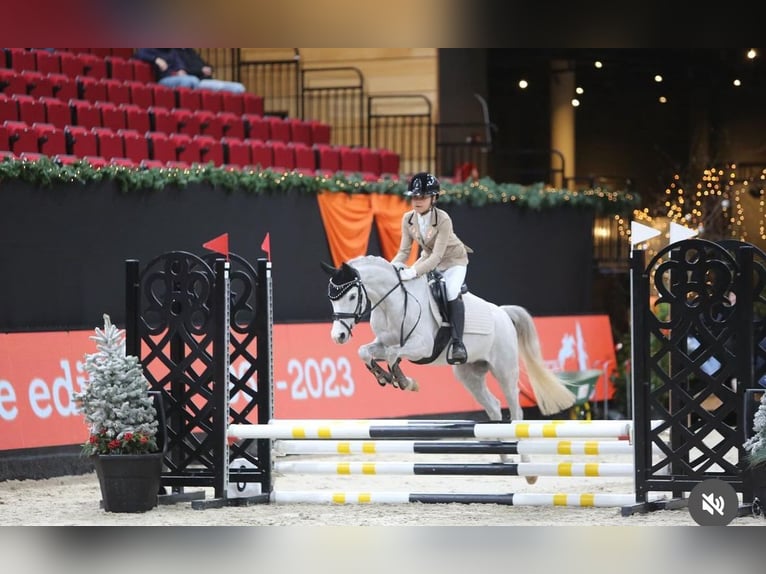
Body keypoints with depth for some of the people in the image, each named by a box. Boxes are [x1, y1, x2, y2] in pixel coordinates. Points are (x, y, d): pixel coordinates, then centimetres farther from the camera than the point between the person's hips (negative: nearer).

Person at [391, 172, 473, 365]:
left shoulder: (443, 219, -30)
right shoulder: (408, 219, -14)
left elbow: (437, 256, -34)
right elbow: (404, 250, -9)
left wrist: (414, 272, -47)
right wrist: (394, 266, -30)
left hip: (453, 260, -6)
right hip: (428, 258, 6)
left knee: (452, 293, -30)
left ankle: (457, 343, -29)